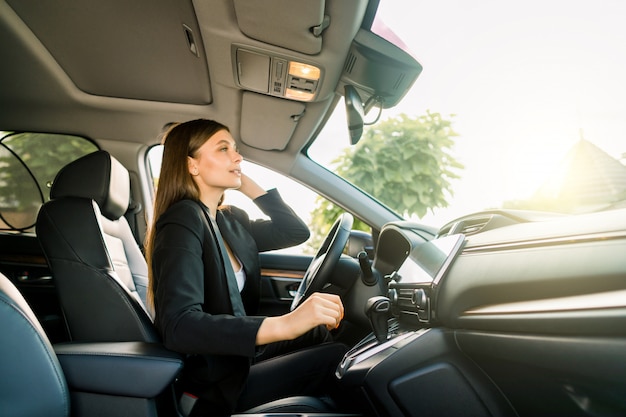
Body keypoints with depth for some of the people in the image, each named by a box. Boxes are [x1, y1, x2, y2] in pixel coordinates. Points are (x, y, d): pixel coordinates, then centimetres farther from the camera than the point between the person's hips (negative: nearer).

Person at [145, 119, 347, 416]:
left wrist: (248, 186, 3)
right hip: (214, 382, -9)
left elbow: (296, 232, 9)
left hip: (240, 352, 9)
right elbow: (179, 326, -33)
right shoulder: (181, 222, -20)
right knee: (338, 358, -15)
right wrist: (284, 325, -42)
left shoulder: (230, 221, 6)